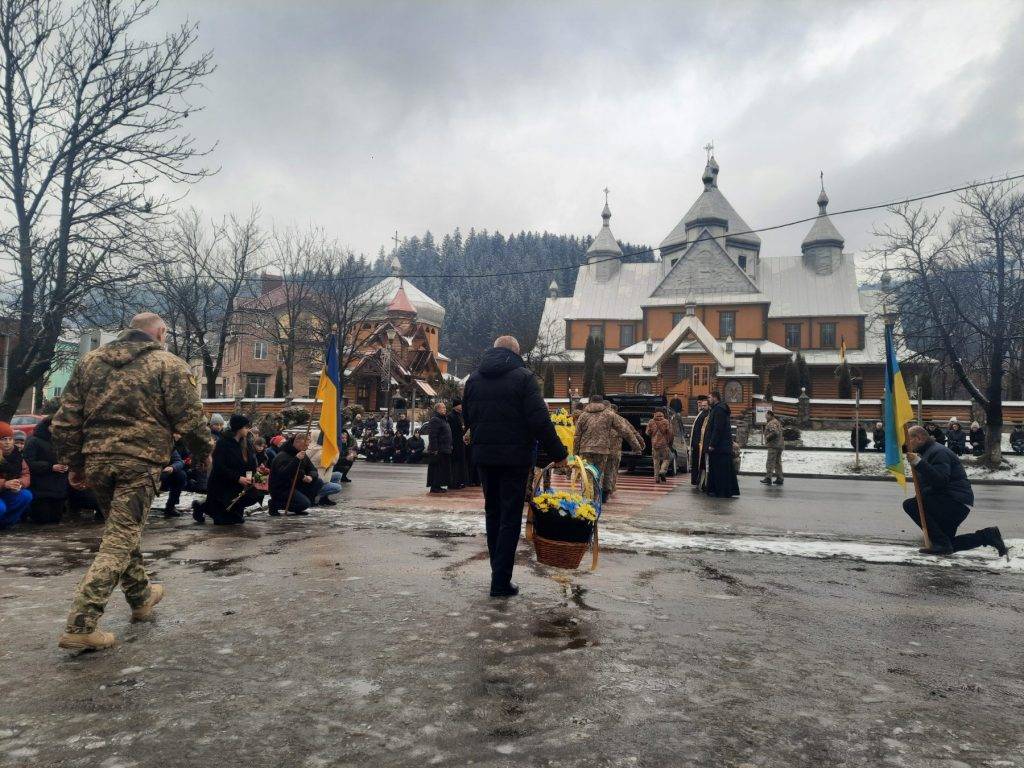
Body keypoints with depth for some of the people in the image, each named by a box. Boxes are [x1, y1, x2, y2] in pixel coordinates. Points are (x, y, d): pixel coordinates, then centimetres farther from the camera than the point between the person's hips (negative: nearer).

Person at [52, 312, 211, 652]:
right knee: (120, 540, -1)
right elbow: (190, 419, -6)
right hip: (140, 462, -6)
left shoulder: (91, 360, 12)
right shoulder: (169, 364, -3)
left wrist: (74, 463, 19)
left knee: (123, 530, 23)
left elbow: (65, 420, 11)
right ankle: (81, 625, -6)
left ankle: (141, 597, 39)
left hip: (97, 459, 6)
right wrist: (203, 453, 10)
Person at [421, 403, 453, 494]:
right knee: (436, 468, -7)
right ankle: (434, 487, -3)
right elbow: (432, 436, -19)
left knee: (443, 468, 12)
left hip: (444, 450, 10)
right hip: (438, 450, -10)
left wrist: (450, 446, 21)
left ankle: (438, 486, 18)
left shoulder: (444, 419, 19)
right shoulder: (434, 420, -13)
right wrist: (434, 449, -23)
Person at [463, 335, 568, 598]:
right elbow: (540, 420, -15)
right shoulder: (523, 377, -8)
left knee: (493, 513, 17)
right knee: (510, 518, 0)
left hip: (483, 456, 5)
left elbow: (468, 418, 15)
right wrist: (558, 453, -8)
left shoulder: (473, 378, 9)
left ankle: (498, 572, 25)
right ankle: (501, 582, 0)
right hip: (515, 457, -5)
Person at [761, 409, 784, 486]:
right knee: (778, 462, 13)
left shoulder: (771, 423, -12)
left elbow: (774, 432, -25)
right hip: (780, 445, 10)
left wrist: (767, 438, -14)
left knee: (770, 462, -11)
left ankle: (768, 478, -16)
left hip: (773, 445, -10)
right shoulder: (778, 422, 20)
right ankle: (779, 479, 15)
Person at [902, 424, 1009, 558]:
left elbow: (940, 481, -30)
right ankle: (989, 536, 17)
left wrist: (918, 463, -35)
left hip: (956, 502, -11)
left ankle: (941, 543, -19)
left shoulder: (938, 452, -14)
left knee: (911, 505, -25)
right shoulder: (928, 451, 19)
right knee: (947, 544, 17)